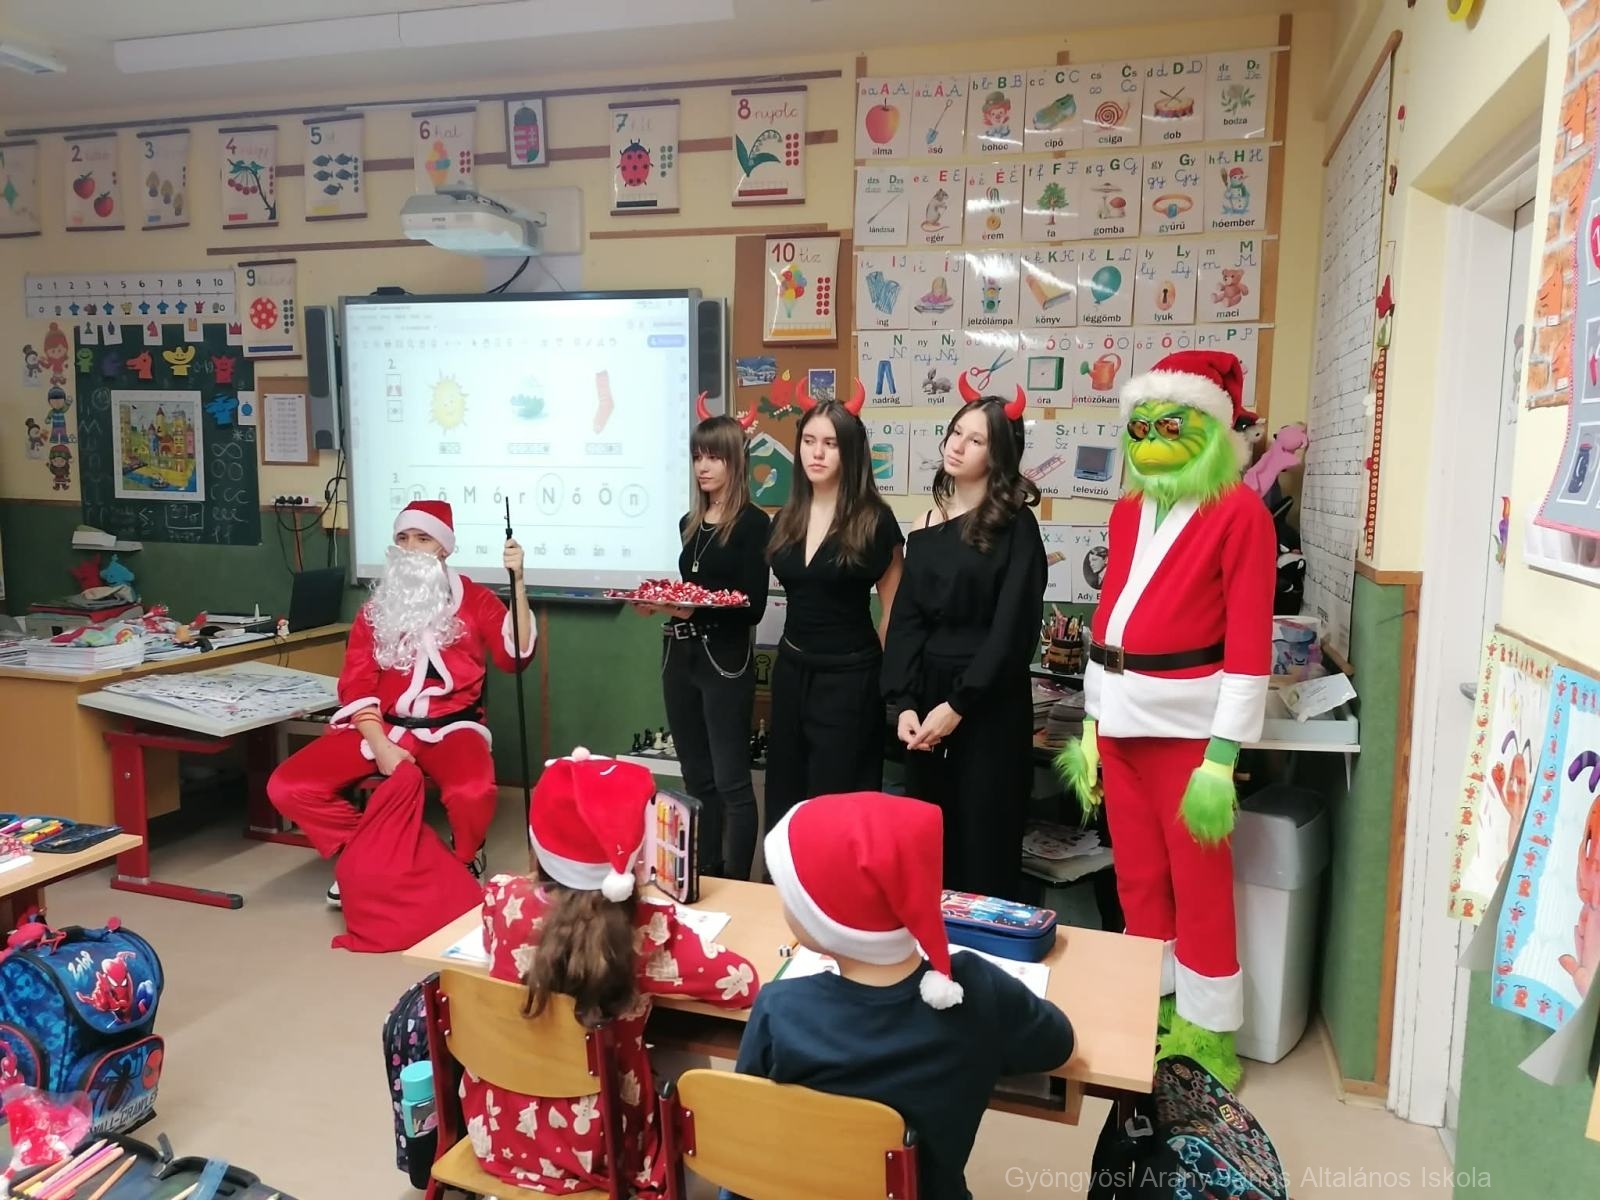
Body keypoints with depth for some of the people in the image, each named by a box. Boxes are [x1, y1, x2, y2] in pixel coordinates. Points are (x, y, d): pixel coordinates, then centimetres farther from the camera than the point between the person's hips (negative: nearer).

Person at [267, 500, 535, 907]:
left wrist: (517, 582, -17)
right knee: (287, 787, -16)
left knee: (473, 793, -37)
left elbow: (514, 657, -9)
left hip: (450, 726, -3)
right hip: (382, 725, 4)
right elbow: (356, 686, 6)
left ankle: (463, 864, -2)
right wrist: (381, 746, -11)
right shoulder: (376, 609, 13)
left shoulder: (475, 599, 5)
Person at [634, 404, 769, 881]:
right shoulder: (690, 522, 12)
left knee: (730, 781, 0)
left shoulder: (752, 523, -8)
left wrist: (697, 609, -25)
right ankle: (703, 876, 27)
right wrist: (661, 603, -2)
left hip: (724, 661, -7)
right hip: (680, 654, 7)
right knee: (696, 778, 15)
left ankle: (735, 885, 10)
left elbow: (752, 608, -13)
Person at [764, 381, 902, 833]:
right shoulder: (787, 519, 5)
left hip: (849, 678, -6)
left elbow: (894, 610, -4)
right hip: (791, 670, 6)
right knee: (785, 796, 15)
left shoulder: (874, 521, -10)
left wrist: (874, 670, 2)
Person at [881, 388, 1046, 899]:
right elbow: (905, 620, 5)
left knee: (983, 844, 3)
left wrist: (958, 705, -15)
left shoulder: (1015, 525, -5)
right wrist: (903, 702, -7)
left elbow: (1014, 630, -12)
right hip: (926, 696, 5)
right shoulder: (927, 527, 10)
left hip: (989, 707, -5)